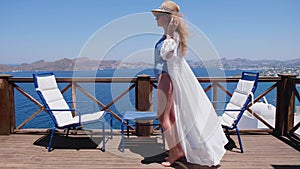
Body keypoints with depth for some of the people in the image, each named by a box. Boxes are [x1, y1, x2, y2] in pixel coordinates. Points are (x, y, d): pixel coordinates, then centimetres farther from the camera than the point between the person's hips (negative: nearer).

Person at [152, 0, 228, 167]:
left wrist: (169, 34, -23)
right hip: (165, 77, 10)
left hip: (167, 77, -10)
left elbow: (165, 53, -29)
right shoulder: (168, 35, 14)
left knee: (163, 117, -2)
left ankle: (174, 152, 11)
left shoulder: (173, 35, -13)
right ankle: (180, 149, 27)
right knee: (171, 115, 15)